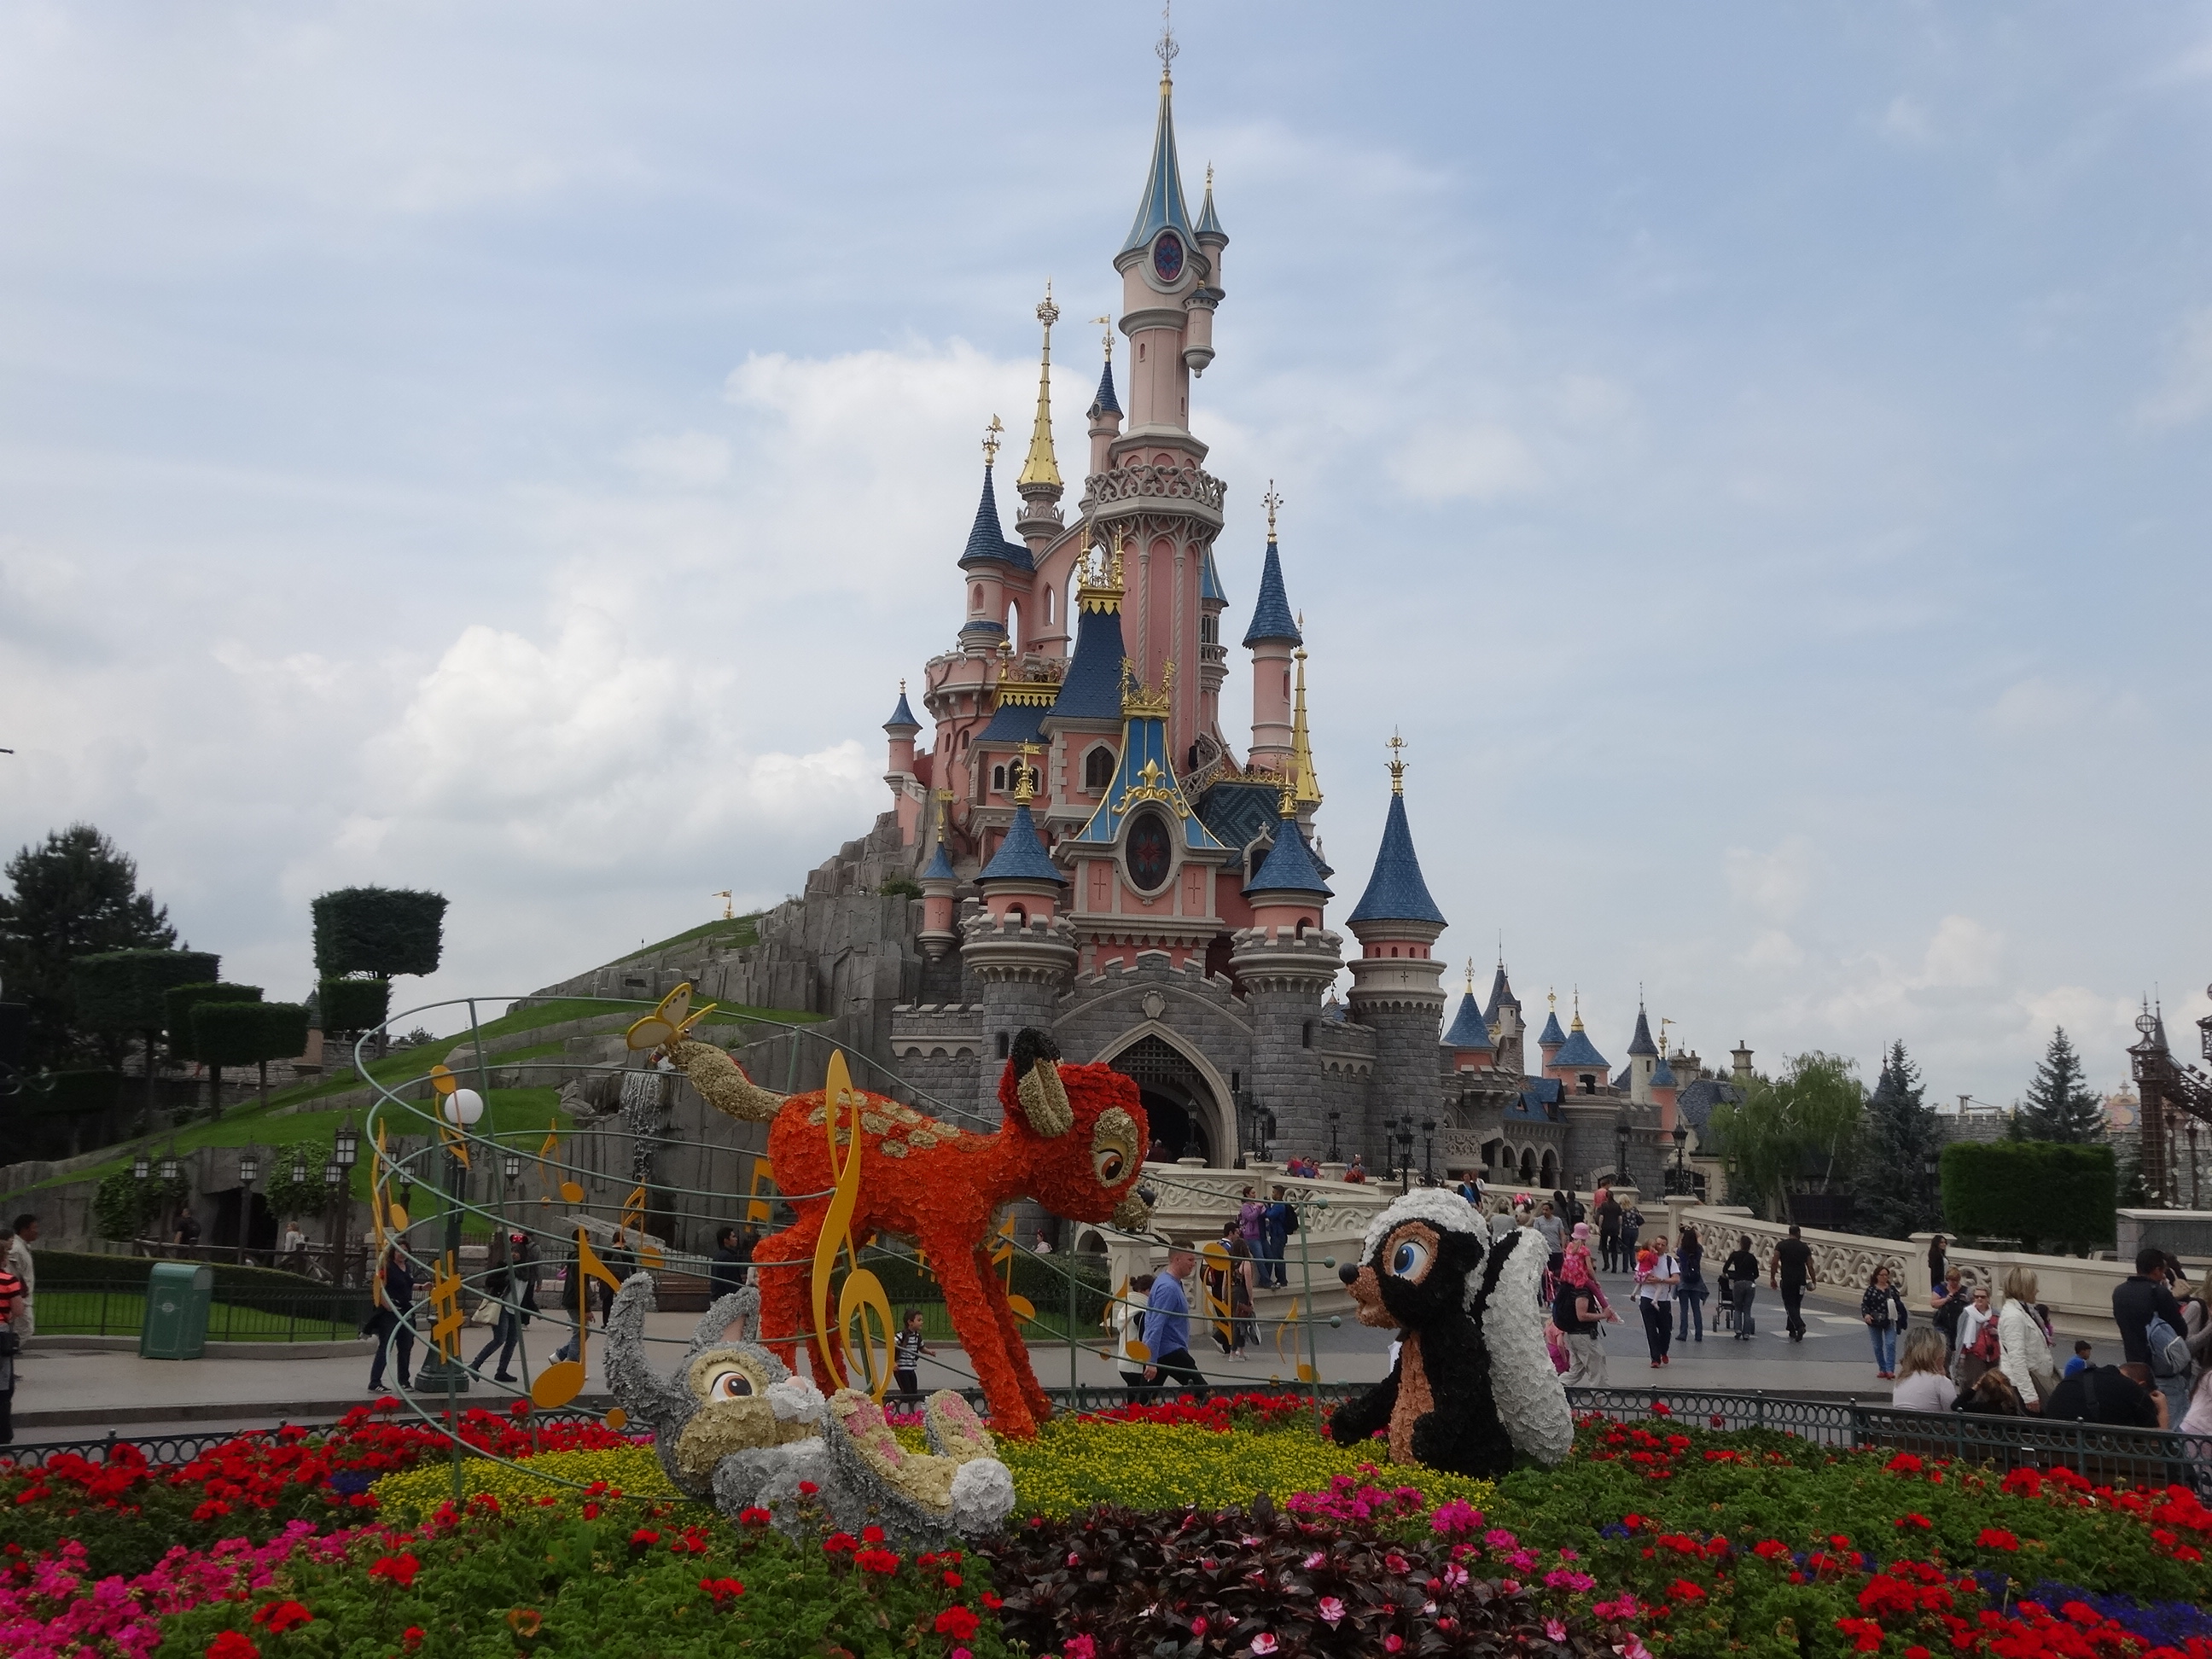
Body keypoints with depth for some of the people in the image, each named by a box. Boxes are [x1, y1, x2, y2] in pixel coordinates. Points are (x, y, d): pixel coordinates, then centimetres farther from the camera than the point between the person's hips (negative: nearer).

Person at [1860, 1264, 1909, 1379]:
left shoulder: (1892, 1288, 4)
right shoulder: (1871, 1289, -2)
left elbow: (1898, 1303, 11)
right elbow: (1864, 1304, -3)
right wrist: (1866, 1314, -19)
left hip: (1890, 1321, 0)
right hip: (1875, 1322, 0)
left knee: (1890, 1344, -13)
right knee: (1878, 1346, 9)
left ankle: (1890, 1370, -14)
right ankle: (1882, 1369, 23)